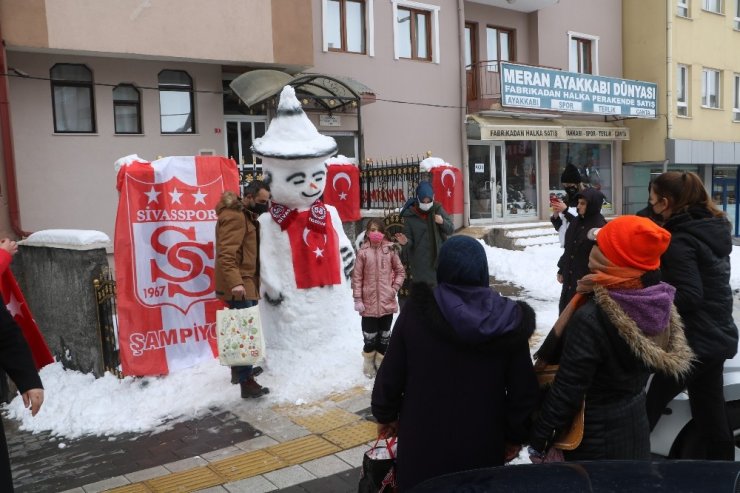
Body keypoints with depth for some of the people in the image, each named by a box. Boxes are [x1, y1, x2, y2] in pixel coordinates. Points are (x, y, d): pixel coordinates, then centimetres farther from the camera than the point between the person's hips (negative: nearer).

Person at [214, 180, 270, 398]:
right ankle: (246, 382, -8)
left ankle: (239, 370, 32)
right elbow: (226, 254, -26)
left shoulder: (247, 215, 16)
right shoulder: (233, 216, -17)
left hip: (246, 282, 10)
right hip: (239, 285, -10)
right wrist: (235, 282, -34)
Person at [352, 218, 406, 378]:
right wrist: (358, 299, -7)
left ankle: (381, 362, 31)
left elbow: (400, 271, 6)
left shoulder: (390, 249, -3)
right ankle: (369, 362, 28)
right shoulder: (362, 252, -8)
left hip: (387, 301, 2)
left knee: (384, 334, 15)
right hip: (369, 302, -2)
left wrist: (395, 288, -4)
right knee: (369, 335, 7)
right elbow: (357, 277, -5)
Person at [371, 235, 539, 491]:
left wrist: (385, 414, 11)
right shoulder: (509, 320, -10)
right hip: (483, 444, 1)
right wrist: (515, 434, 10)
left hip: (424, 440, -1)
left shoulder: (416, 311, -14)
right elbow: (524, 389, -6)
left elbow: (391, 373, -7)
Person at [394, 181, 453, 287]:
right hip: (420, 262, -3)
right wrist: (405, 242, -29)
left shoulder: (438, 209, 1)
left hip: (439, 259, 3)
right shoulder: (410, 215, -6)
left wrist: (443, 222, -16)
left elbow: (451, 229, 4)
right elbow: (409, 240, -5)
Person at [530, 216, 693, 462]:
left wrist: (537, 441, -9)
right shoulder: (658, 303, -8)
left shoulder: (592, 318, -29)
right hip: (637, 432, 7)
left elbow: (566, 392, -23)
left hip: (593, 441, -6)